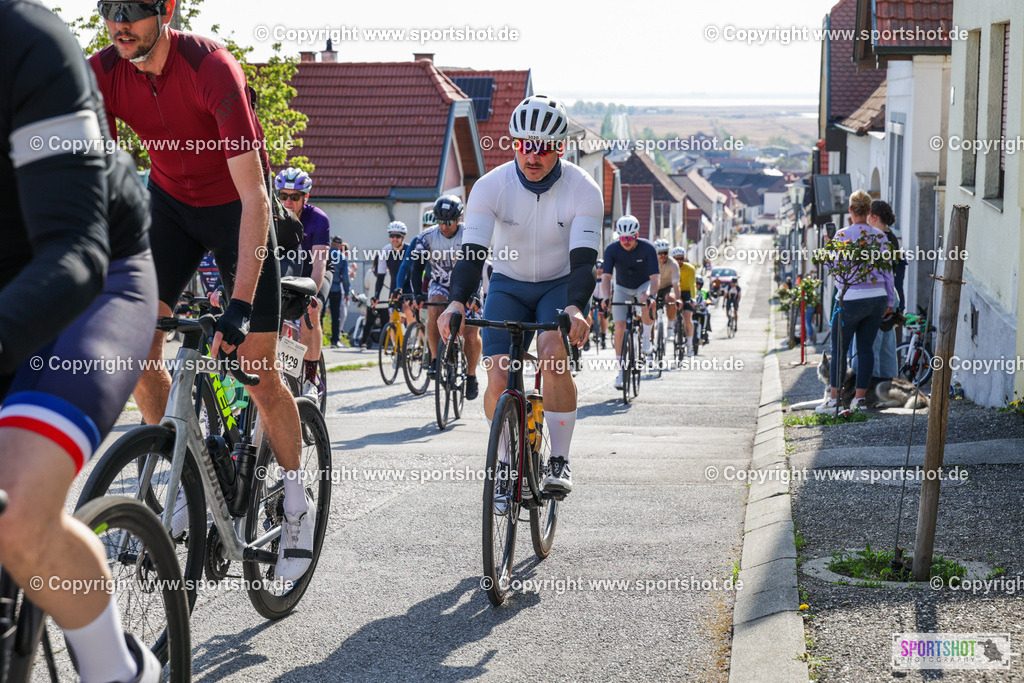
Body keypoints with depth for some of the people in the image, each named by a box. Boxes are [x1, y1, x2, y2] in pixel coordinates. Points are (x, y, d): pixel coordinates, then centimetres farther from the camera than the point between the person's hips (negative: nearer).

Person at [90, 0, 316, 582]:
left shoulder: (212, 68, -32)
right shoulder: (102, 74, -18)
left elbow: (254, 195, -35)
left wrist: (240, 304, -42)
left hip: (235, 207, -4)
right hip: (171, 202, 4)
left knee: (259, 371, -3)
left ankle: (298, 502, 17)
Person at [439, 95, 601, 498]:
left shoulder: (583, 190, -21)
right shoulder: (491, 186, -19)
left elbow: (584, 259, -28)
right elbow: (472, 251, -25)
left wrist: (575, 308, -47)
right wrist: (457, 302, -43)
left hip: (561, 286, -1)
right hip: (509, 285, 1)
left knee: (553, 356, -29)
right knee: (499, 378, -15)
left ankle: (559, 462, -15)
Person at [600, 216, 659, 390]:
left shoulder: (647, 248, -25)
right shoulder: (612, 249, -21)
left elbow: (654, 277, -31)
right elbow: (606, 276, -28)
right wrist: (606, 297, -45)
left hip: (643, 284, -2)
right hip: (622, 288, 2)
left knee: (646, 299, -38)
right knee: (620, 328, -10)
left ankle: (646, 336, -14)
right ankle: (621, 369, 1)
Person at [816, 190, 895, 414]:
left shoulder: (843, 235, -9)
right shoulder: (880, 236, 4)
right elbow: (888, 270, 7)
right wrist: (890, 301, 13)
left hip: (851, 298, -4)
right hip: (877, 297, 4)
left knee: (839, 349, 4)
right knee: (865, 348, 9)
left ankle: (834, 399, 6)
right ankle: (859, 399, 9)